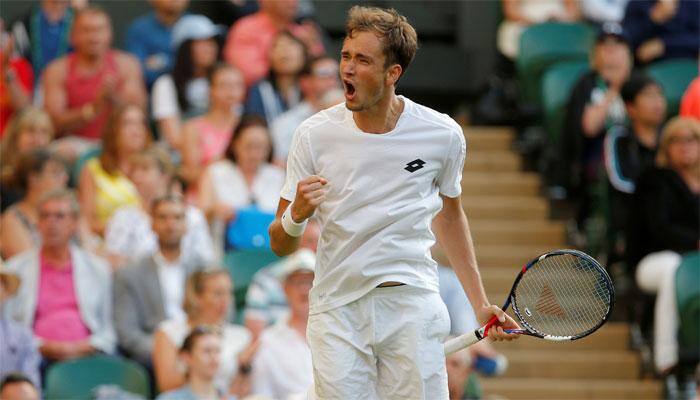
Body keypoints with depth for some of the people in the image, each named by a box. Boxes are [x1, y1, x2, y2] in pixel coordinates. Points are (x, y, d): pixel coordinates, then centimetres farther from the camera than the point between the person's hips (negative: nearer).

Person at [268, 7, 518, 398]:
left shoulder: (443, 134, -1)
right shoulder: (315, 135, -2)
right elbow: (281, 246, 2)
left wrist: (480, 303, 17)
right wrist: (296, 215, -21)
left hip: (413, 308, 0)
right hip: (336, 308, 0)